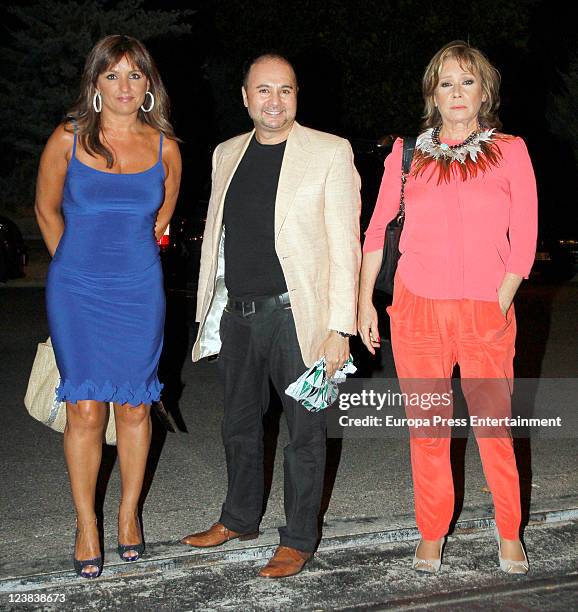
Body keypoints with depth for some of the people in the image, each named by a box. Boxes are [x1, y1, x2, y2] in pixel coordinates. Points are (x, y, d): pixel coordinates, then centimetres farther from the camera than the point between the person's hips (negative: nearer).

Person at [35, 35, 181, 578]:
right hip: (76, 291, -1)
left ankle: (129, 513, 26)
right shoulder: (68, 139, -3)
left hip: (139, 293, 1)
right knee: (85, 409, -2)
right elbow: (47, 211, 10)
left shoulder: (164, 148, 1)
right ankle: (86, 525, 15)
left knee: (134, 407, 7)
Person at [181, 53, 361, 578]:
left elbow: (345, 246, -9)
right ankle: (240, 519, 37)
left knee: (304, 432, 5)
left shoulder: (331, 153, -5)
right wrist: (210, 314, 13)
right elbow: (216, 237, 16)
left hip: (296, 316, -5)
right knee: (240, 425, 18)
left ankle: (298, 540, 20)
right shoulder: (227, 154, 11)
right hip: (237, 317, 6)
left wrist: (340, 329, -14)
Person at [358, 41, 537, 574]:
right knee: (427, 429, 7)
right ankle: (432, 535, 22)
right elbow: (377, 230, 10)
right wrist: (365, 302, 5)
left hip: (486, 313, -1)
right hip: (417, 309, 1)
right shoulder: (408, 153, 9)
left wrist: (501, 305, -5)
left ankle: (509, 532, 21)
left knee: (495, 428, 0)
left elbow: (524, 237, 4)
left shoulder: (510, 151, 6)